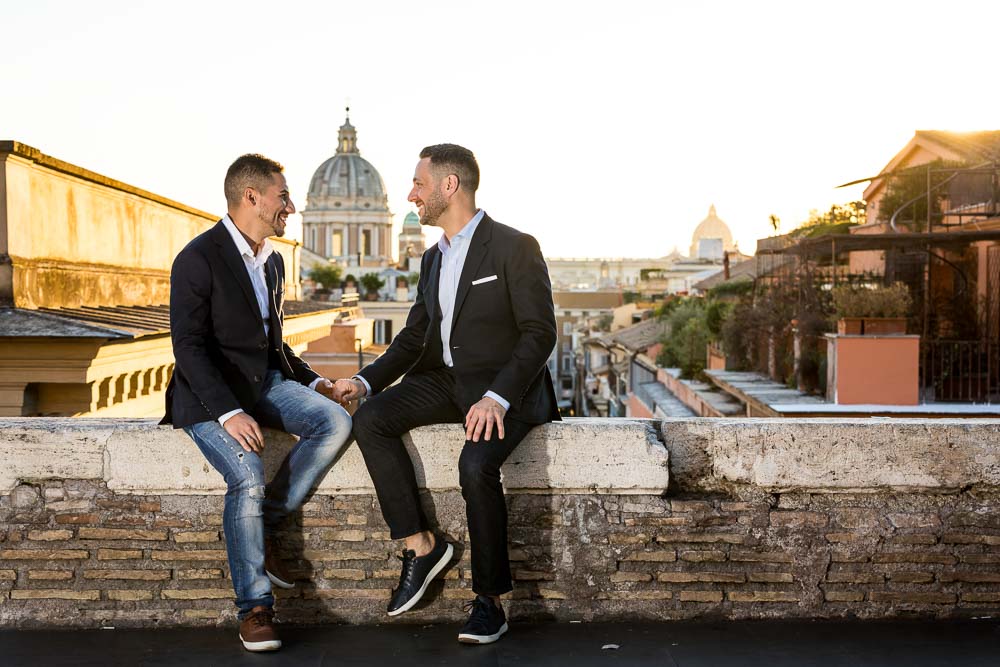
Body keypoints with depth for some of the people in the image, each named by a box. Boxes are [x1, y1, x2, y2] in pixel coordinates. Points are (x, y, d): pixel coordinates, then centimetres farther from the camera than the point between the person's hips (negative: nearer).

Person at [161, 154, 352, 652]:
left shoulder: (273, 261, 14)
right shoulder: (198, 259, -11)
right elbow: (189, 348, -18)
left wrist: (312, 380, 9)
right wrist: (229, 413, -28)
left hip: (264, 382, 7)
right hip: (210, 394, -7)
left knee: (335, 421, -20)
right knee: (248, 479, -28)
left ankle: (266, 524, -7)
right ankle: (254, 608, -13)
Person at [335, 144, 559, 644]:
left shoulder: (515, 247, -7)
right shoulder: (432, 259, 17)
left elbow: (539, 334, -13)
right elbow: (414, 336, 18)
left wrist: (497, 397, -26)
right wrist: (368, 379, 1)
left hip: (504, 388, -7)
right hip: (445, 380, 7)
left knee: (476, 464, -33)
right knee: (369, 419, -18)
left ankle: (489, 600, -14)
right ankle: (420, 545, -10)